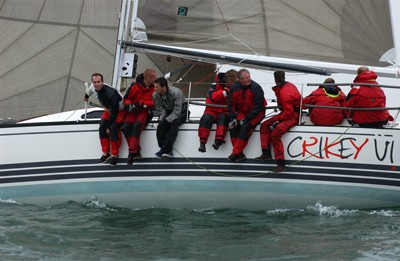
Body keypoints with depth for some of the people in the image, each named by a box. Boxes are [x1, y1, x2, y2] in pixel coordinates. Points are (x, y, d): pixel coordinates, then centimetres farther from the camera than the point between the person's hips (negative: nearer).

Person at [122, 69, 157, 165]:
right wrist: (129, 105, -14)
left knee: (136, 126, -30)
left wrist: (141, 104, -18)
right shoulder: (134, 86, -4)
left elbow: (154, 102, -7)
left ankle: (132, 153, -26)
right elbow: (126, 98, 7)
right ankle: (136, 151, -15)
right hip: (133, 111, 2)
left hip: (145, 111, -2)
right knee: (125, 127, -23)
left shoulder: (155, 88, -4)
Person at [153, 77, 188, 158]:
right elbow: (161, 110, -7)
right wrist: (162, 119, -26)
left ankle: (165, 149, -34)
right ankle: (168, 151, -28)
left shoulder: (176, 92, -27)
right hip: (167, 112, 4)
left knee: (174, 123, -35)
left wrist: (166, 120, -34)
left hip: (180, 112, -4)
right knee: (161, 124, -27)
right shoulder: (155, 95, -11)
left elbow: (177, 111, -28)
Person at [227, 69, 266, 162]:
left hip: (256, 113, -5)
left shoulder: (256, 87, -20)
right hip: (241, 112, 5)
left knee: (246, 127, -29)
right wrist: (233, 117, -9)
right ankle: (240, 154, -16)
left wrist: (247, 118, -22)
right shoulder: (234, 88, -5)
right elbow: (231, 104, 4)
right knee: (233, 126, -19)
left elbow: (258, 106, -20)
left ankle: (236, 153, -24)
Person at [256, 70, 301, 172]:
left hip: (293, 117, -11)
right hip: (288, 113, 11)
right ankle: (266, 154, 10)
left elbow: (288, 112, -25)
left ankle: (281, 163, -23)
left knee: (275, 134, -26)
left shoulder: (285, 92, -25)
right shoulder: (288, 85, 4)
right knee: (265, 125, 9)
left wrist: (278, 119, -17)